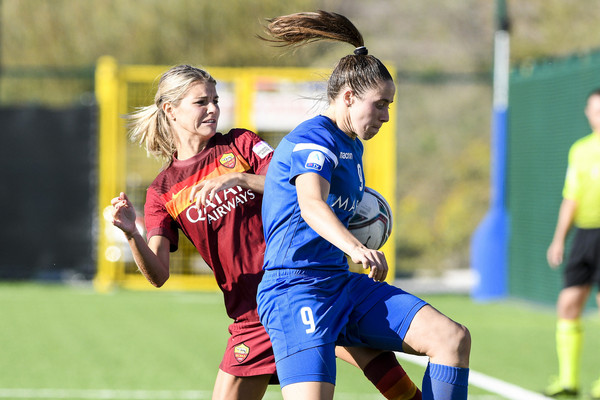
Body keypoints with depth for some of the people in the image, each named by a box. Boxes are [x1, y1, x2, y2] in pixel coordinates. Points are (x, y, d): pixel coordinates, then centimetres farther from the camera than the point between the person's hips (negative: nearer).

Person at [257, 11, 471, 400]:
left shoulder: (353, 146, 20)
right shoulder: (313, 139, -12)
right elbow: (311, 207, -33)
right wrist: (356, 248, -48)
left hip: (342, 283, 9)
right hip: (294, 290, -9)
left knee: (453, 337, -6)